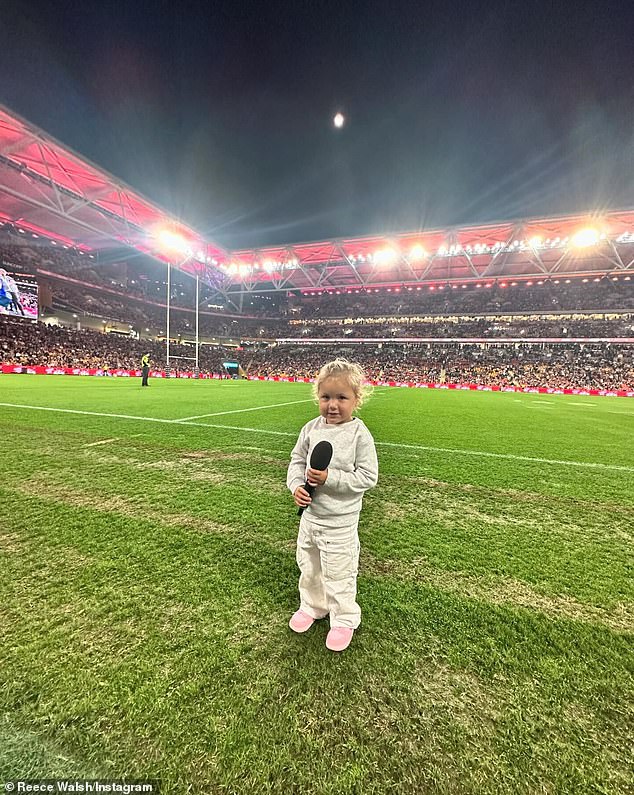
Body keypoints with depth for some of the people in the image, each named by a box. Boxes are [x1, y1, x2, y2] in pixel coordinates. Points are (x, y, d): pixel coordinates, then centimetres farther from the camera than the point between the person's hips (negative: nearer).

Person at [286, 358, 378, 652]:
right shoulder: (311, 428, -5)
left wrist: (330, 478, -25)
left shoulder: (359, 434, -19)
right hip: (310, 515, 6)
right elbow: (297, 459, 6)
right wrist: (296, 485, -10)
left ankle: (344, 620, 40)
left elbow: (368, 477, -17)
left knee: (338, 574, 13)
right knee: (308, 566, 25)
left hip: (339, 522, -5)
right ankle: (312, 606, 51)